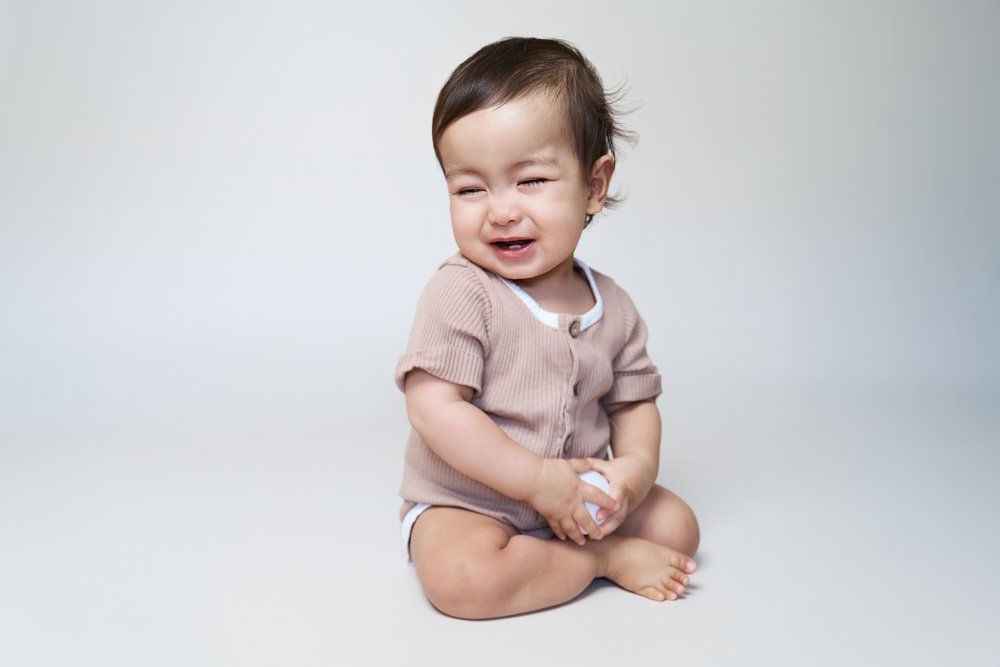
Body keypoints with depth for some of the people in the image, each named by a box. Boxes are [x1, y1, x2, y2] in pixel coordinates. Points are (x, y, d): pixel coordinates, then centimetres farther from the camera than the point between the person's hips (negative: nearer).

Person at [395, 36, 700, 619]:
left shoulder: (612, 307, -4)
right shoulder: (461, 294, -21)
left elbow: (635, 402, 6)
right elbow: (436, 411, -26)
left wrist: (637, 466, -17)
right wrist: (538, 480, -25)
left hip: (577, 494, 5)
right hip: (466, 501, -4)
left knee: (677, 524, 3)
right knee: (462, 578, -31)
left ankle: (564, 549, -1)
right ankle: (607, 559, -11)